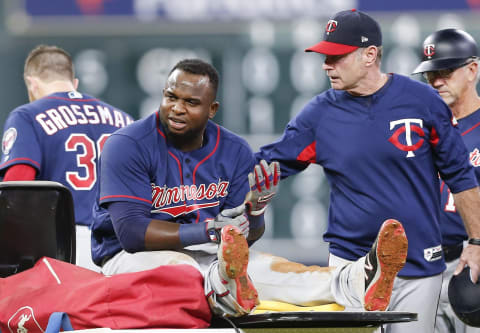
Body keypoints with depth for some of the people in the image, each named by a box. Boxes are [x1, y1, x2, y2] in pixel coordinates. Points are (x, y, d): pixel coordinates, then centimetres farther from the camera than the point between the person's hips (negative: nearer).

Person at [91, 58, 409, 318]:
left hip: (209, 256, 4)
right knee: (176, 265, -39)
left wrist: (254, 212, -21)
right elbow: (131, 231, -20)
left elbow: (243, 237, 4)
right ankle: (222, 291, -77)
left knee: (269, 265, -25)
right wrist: (209, 230, -28)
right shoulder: (128, 146, -9)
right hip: (134, 256, -4)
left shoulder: (235, 151, 6)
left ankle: (357, 283, -54)